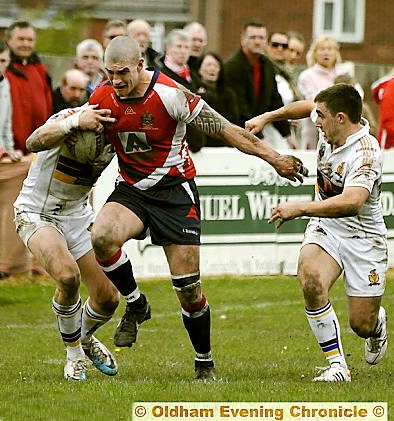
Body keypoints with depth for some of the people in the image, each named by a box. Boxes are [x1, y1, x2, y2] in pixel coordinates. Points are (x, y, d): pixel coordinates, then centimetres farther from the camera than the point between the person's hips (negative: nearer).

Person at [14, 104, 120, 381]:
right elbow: (34, 142, -42)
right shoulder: (70, 118, -26)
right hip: (36, 214, -6)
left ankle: (85, 338, 36)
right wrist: (76, 121, -56)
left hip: (78, 214, 6)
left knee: (108, 297, -1)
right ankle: (74, 353, -7)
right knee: (67, 275, -32)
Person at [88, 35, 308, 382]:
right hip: (131, 189, 3)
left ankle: (205, 362, 16)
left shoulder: (170, 94, -20)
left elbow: (222, 128, -14)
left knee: (188, 286, -6)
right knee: (102, 237, -28)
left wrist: (274, 157, -12)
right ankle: (136, 305, -1)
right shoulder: (102, 99, -7)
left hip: (175, 190, -3)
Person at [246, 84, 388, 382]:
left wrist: (300, 209, -47)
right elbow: (307, 106, 20)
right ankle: (337, 366, -17)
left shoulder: (366, 153, -28)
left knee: (362, 325, -4)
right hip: (325, 226, 5)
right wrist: (267, 117, 20)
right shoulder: (330, 125, -6)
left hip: (362, 235, -5)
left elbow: (352, 202, -43)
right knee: (311, 281, -27)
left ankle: (377, 323, 38)